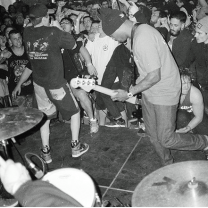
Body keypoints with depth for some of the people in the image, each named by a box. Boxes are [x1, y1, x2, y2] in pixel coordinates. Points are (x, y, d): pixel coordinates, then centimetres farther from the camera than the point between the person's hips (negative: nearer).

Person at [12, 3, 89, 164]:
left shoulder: (27, 33, -3)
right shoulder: (53, 32, -19)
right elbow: (73, 45, -6)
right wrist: (64, 34, 8)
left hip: (39, 83, 5)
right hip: (56, 83, -5)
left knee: (44, 117, 20)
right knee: (74, 111, 16)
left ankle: (46, 152, 23)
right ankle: (75, 146, 21)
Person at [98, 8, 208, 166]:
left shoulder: (142, 39, -28)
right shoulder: (140, 29, 2)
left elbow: (154, 76, -27)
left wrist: (129, 93, -18)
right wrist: (136, 85, 6)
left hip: (164, 93, -9)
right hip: (150, 92, 9)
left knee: (166, 139, -2)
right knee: (153, 134, 16)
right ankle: (168, 166, 35)